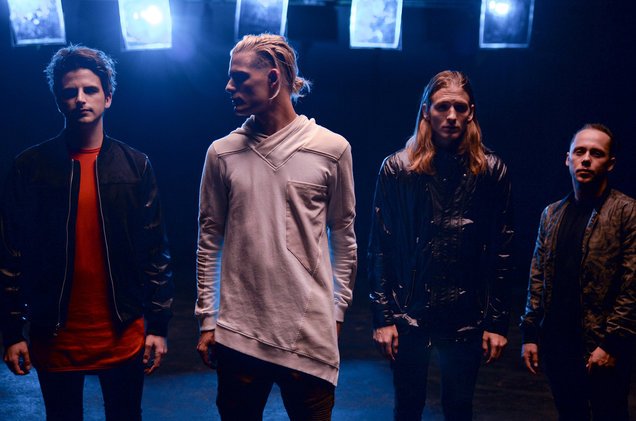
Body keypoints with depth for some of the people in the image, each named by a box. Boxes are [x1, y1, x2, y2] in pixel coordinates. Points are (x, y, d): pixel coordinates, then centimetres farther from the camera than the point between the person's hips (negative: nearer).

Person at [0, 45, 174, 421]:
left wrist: (158, 325, -2)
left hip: (124, 336, 0)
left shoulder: (136, 165, 1)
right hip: (53, 337, 0)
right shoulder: (30, 167, -1)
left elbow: (156, 252, 1)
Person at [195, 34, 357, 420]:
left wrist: (338, 310, 5)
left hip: (310, 331, -1)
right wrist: (207, 318, 5)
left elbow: (343, 236, 5)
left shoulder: (332, 149, -1)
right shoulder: (223, 153, 3)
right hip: (238, 331, 1)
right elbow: (210, 240, 6)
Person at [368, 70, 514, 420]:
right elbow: (380, 249, -3)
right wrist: (383, 316, -6)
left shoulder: (491, 171, 0)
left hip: (467, 316, 1)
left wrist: (498, 321, -2)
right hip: (409, 313, 0)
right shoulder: (396, 169, -2)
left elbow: (501, 253, 0)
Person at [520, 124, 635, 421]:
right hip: (556, 344, 5)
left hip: (602, 349, -5)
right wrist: (530, 334, 6)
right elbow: (538, 279, 11)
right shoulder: (552, 214, 11)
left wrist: (612, 343, -15)